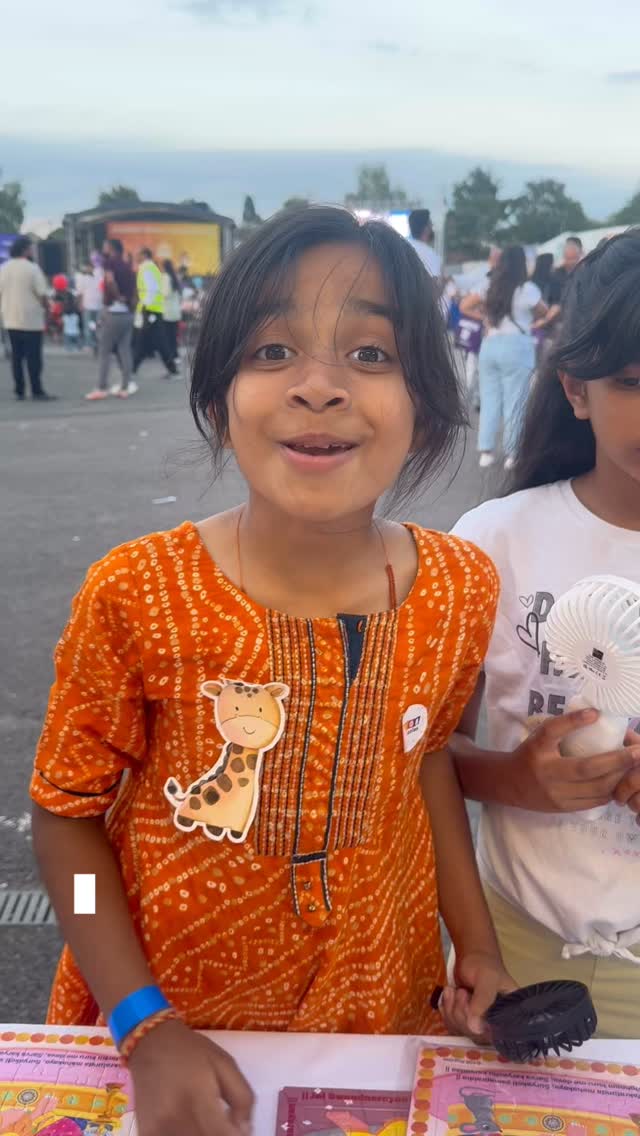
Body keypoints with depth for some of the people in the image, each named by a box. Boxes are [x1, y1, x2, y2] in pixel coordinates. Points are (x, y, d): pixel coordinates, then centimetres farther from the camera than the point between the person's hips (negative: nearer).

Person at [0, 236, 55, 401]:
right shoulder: (32, 268, -11)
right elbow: (42, 294, -12)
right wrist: (46, 310, 2)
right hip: (31, 320, -6)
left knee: (16, 356, 9)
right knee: (33, 357, -2)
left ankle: (19, 391, 11)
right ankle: (37, 392, -1)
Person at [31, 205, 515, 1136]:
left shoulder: (460, 589, -14)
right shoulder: (137, 597, -22)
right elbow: (67, 812, -11)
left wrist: (478, 945, 0)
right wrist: (144, 1028, -16)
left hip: (382, 1012, 3)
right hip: (166, 1026, -2)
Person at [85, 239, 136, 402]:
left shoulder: (109, 262, -6)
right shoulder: (127, 268, 15)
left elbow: (110, 280, -26)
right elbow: (133, 295, 15)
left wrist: (117, 296, -14)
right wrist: (129, 306, 18)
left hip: (113, 312, -7)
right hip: (127, 313, 7)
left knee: (104, 351, -2)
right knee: (124, 350, 7)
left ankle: (102, 388, -4)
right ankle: (125, 388, 6)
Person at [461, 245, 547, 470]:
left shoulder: (489, 286, 6)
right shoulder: (527, 289, -7)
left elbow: (464, 306, 12)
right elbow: (544, 312, 7)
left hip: (489, 344, 5)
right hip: (516, 347, -4)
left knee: (489, 399, 10)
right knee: (514, 402, 3)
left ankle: (486, 451, 10)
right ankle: (511, 453, 8)